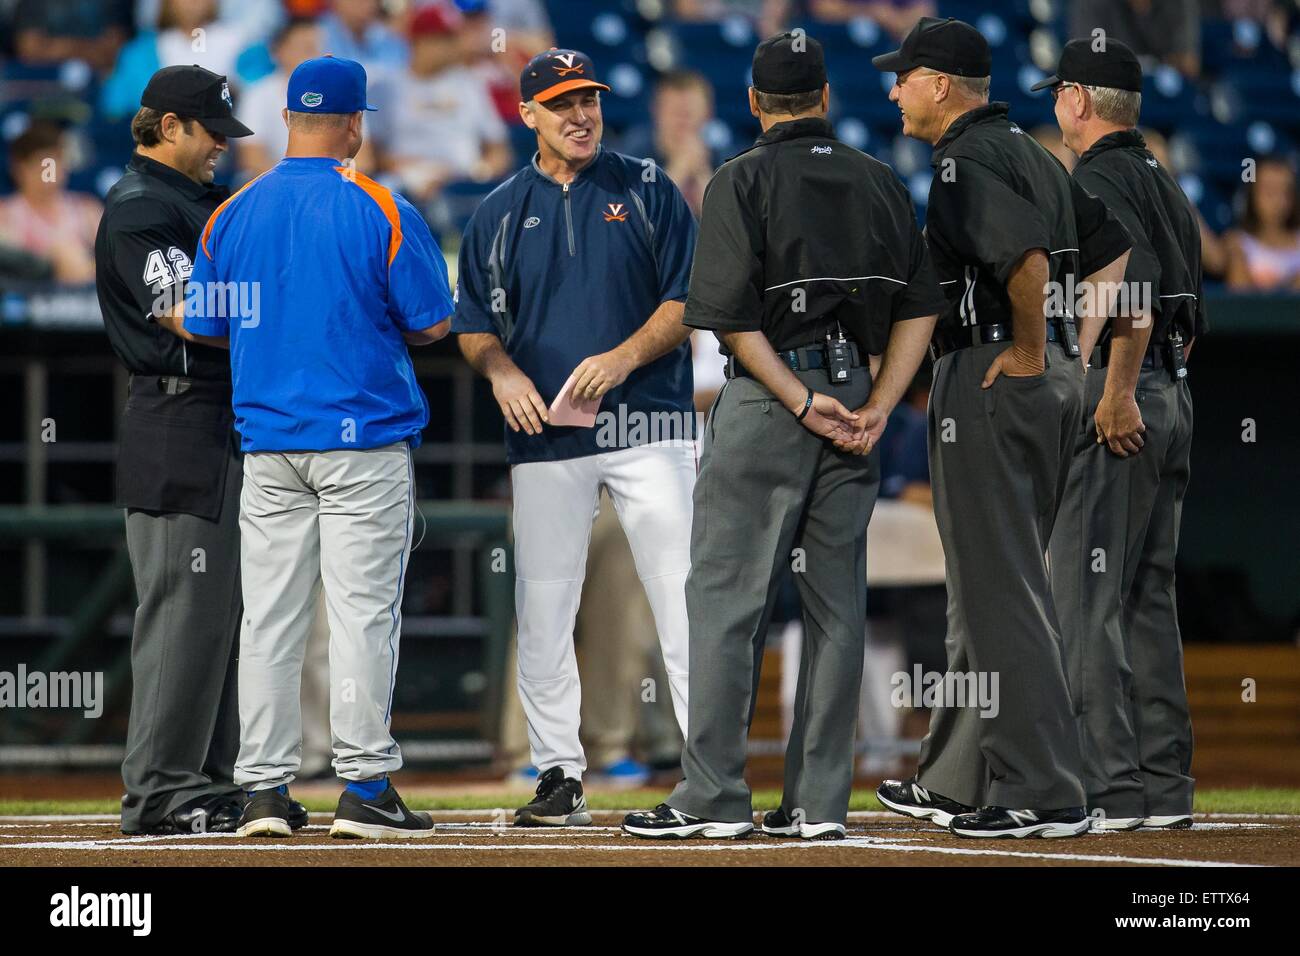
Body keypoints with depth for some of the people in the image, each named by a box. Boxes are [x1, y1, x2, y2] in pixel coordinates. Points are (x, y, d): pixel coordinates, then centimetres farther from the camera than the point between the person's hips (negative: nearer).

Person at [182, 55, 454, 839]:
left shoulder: (231, 215, 4)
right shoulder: (382, 212, -8)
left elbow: (205, 326, 11)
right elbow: (434, 323, -6)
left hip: (268, 443, 4)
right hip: (365, 437, -4)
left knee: (270, 618, 6)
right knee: (363, 612, -2)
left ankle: (264, 789, 6)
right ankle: (365, 788, -3)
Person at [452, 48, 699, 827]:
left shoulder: (648, 191, 5)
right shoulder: (500, 212, 11)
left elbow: (690, 298, 0)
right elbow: (472, 322, 13)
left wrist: (624, 357, -14)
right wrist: (501, 371, -8)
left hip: (649, 428, -3)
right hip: (546, 438, 3)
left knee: (684, 597, -8)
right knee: (542, 612, 3)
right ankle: (561, 776, 11)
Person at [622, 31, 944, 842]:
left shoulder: (743, 182, -4)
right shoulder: (880, 183, 10)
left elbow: (734, 316, -13)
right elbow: (919, 310, 6)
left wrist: (800, 402, -11)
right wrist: (876, 408, 1)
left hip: (768, 395, -5)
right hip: (856, 390, 5)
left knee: (727, 597, -2)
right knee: (838, 602, 7)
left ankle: (715, 796, -5)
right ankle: (820, 801, 6)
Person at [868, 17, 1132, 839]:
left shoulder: (967, 160, -14)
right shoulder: (1031, 153, 16)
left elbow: (1025, 253, -29)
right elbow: (1112, 247, 21)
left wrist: (1026, 351, -18)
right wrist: (1067, 339, 15)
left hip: (994, 377, -10)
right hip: (1058, 379, 10)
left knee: (1003, 589, -8)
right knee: (991, 581, 16)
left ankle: (1042, 793, -10)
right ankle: (959, 779, 24)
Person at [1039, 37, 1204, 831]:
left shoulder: (1098, 178, -10)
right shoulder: (1166, 183, 19)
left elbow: (1134, 286, -23)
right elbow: (1193, 312, 20)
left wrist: (1118, 396, -21)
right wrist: (1161, 383, 19)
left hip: (1114, 403, -9)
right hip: (1174, 399, 9)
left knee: (1085, 595, -8)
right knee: (1150, 598, 11)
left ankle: (1108, 789, -11)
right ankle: (1164, 788, 11)